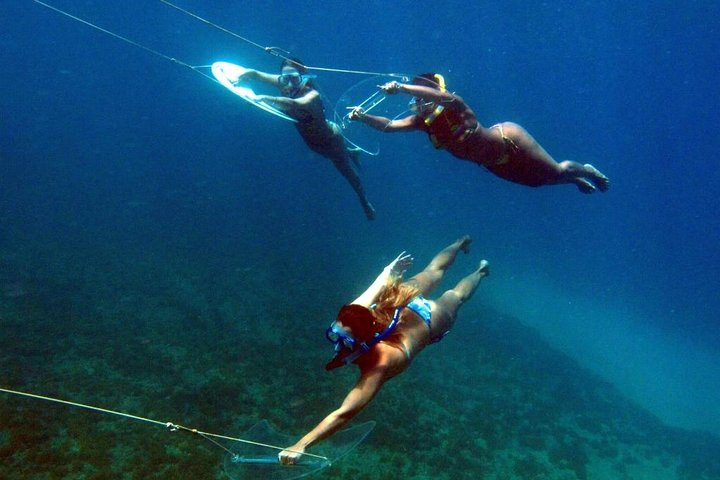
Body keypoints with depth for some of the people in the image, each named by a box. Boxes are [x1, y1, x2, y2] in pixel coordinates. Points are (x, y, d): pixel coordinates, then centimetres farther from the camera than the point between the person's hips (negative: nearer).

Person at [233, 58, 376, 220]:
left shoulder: (312, 95, -41)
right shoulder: (284, 84, -24)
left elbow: (295, 104, -63)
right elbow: (254, 73, -20)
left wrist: (265, 98, -63)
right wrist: (238, 80, -39)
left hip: (330, 138, -6)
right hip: (312, 141, 6)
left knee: (349, 173, 17)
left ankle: (364, 201, 44)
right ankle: (351, 153, 68)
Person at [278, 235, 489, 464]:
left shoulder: (379, 364, -51)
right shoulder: (350, 319, -37)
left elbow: (345, 413, -60)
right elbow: (378, 288, -20)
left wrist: (301, 445, -70)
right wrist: (390, 270, 2)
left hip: (429, 320, -3)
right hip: (404, 306, 3)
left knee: (455, 296, 33)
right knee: (433, 272, 37)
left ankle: (480, 271, 65)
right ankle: (461, 244, 66)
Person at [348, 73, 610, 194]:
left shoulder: (453, 106, -29)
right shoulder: (422, 122, -9)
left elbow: (444, 96, -52)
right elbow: (389, 125, -12)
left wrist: (401, 87, -58)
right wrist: (363, 116, -27)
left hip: (508, 139, -7)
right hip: (494, 163, 7)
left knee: (556, 172, 5)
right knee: (539, 181, 23)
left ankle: (584, 170, 38)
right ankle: (578, 179, 49)